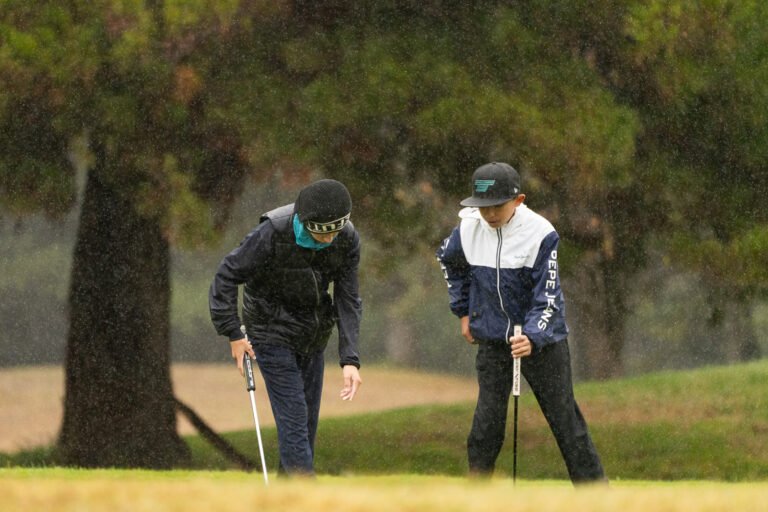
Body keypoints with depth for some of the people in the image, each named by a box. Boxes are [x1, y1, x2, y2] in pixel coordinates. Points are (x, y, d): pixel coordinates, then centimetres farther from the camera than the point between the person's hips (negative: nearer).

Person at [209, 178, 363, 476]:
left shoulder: (348, 240, -12)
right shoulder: (273, 234, -26)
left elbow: (348, 301, -10)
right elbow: (226, 276, -16)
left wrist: (350, 359, -18)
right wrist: (233, 334, -16)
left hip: (313, 338, 5)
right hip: (273, 334, -5)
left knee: (308, 420, 6)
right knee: (293, 418, -13)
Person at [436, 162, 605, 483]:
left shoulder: (540, 234, -20)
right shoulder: (469, 229, -7)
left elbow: (547, 299, -20)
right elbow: (448, 260, 17)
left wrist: (532, 338, -36)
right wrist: (463, 310, 15)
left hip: (541, 339, -3)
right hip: (492, 339, 3)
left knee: (565, 419, 1)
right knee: (486, 423, 2)